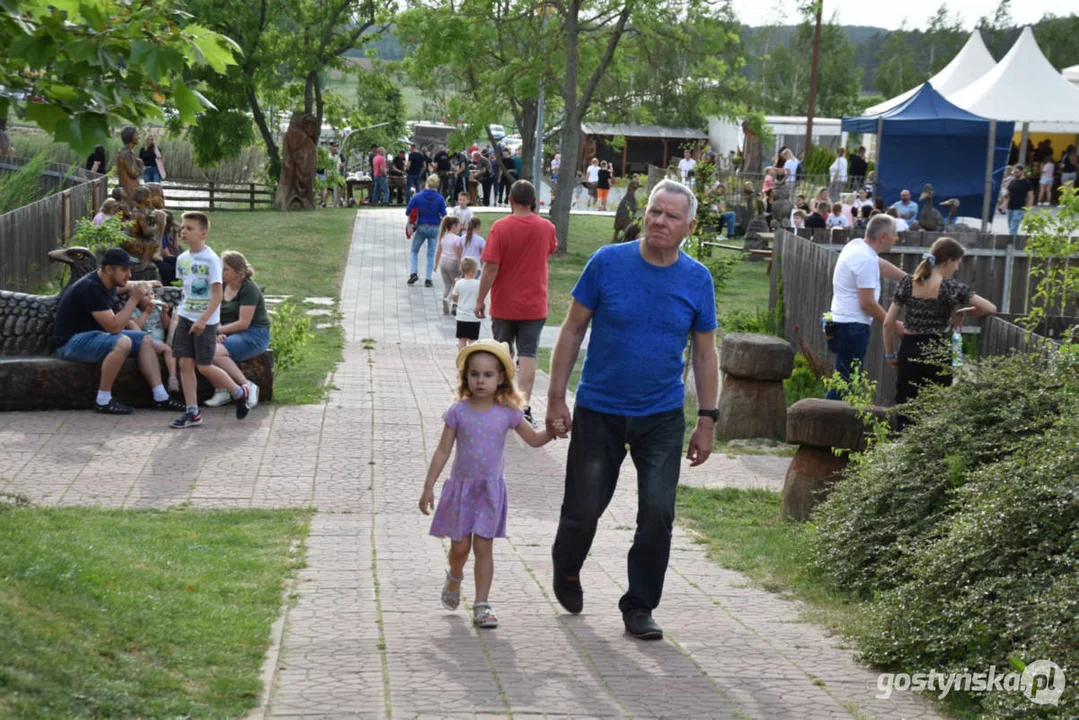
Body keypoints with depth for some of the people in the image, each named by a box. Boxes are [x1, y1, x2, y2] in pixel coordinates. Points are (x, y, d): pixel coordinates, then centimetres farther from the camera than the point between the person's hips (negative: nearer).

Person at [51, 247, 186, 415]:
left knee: (144, 339, 2)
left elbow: (122, 285, 33)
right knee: (122, 342, -33)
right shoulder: (91, 288, -25)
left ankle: (161, 397, -4)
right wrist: (134, 299, -22)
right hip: (71, 342, -10)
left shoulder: (107, 282, 5)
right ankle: (103, 401, -25)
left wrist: (140, 286, 15)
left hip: (93, 335, 10)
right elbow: (114, 327, -27)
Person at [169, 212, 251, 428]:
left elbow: (217, 295, -17)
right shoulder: (182, 258, 7)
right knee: (185, 363, 1)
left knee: (203, 366, -4)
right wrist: (180, 312, 15)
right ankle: (192, 413, 7)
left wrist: (203, 320, -24)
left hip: (206, 321, -7)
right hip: (185, 317, 7)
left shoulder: (211, 260, -14)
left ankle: (239, 393, 18)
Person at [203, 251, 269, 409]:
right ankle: (221, 390, -14)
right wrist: (218, 334, -11)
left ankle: (248, 387, -17)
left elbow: (243, 323, -17)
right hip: (229, 333, 7)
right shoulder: (222, 287, 13)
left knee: (216, 352, -31)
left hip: (254, 335, -7)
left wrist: (217, 330, -15)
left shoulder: (249, 289, -11)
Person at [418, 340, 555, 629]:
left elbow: (534, 439, 5)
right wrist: (428, 487, -4)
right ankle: (454, 578, 39)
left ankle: (482, 603, 5)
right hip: (461, 487, 0)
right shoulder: (458, 411, -7)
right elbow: (443, 451, -3)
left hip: (491, 489, 0)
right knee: (460, 547, 6)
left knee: (483, 547, -1)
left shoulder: (507, 413, -4)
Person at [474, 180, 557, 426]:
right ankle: (525, 404, -12)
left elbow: (490, 268, -15)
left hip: (504, 305, -1)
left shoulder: (501, 227, -12)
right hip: (534, 305, 1)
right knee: (528, 355, -1)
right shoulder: (546, 227, -1)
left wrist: (480, 299, -6)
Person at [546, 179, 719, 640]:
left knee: (658, 514, -3)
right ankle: (566, 571, 39)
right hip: (598, 412, -1)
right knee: (583, 510, 8)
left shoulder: (697, 280, -2)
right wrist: (556, 398, -5)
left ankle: (639, 608, 13)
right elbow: (573, 330, -2)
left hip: (662, 418, 1)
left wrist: (707, 420, 1)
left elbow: (705, 353, 5)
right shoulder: (608, 263, -8)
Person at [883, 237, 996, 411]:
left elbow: (888, 322, 2)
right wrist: (962, 314, 11)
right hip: (936, 354, -3)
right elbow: (991, 309, -5)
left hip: (909, 352, 3)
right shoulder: (951, 287, -9)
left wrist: (890, 354, 12)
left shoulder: (907, 283, 1)